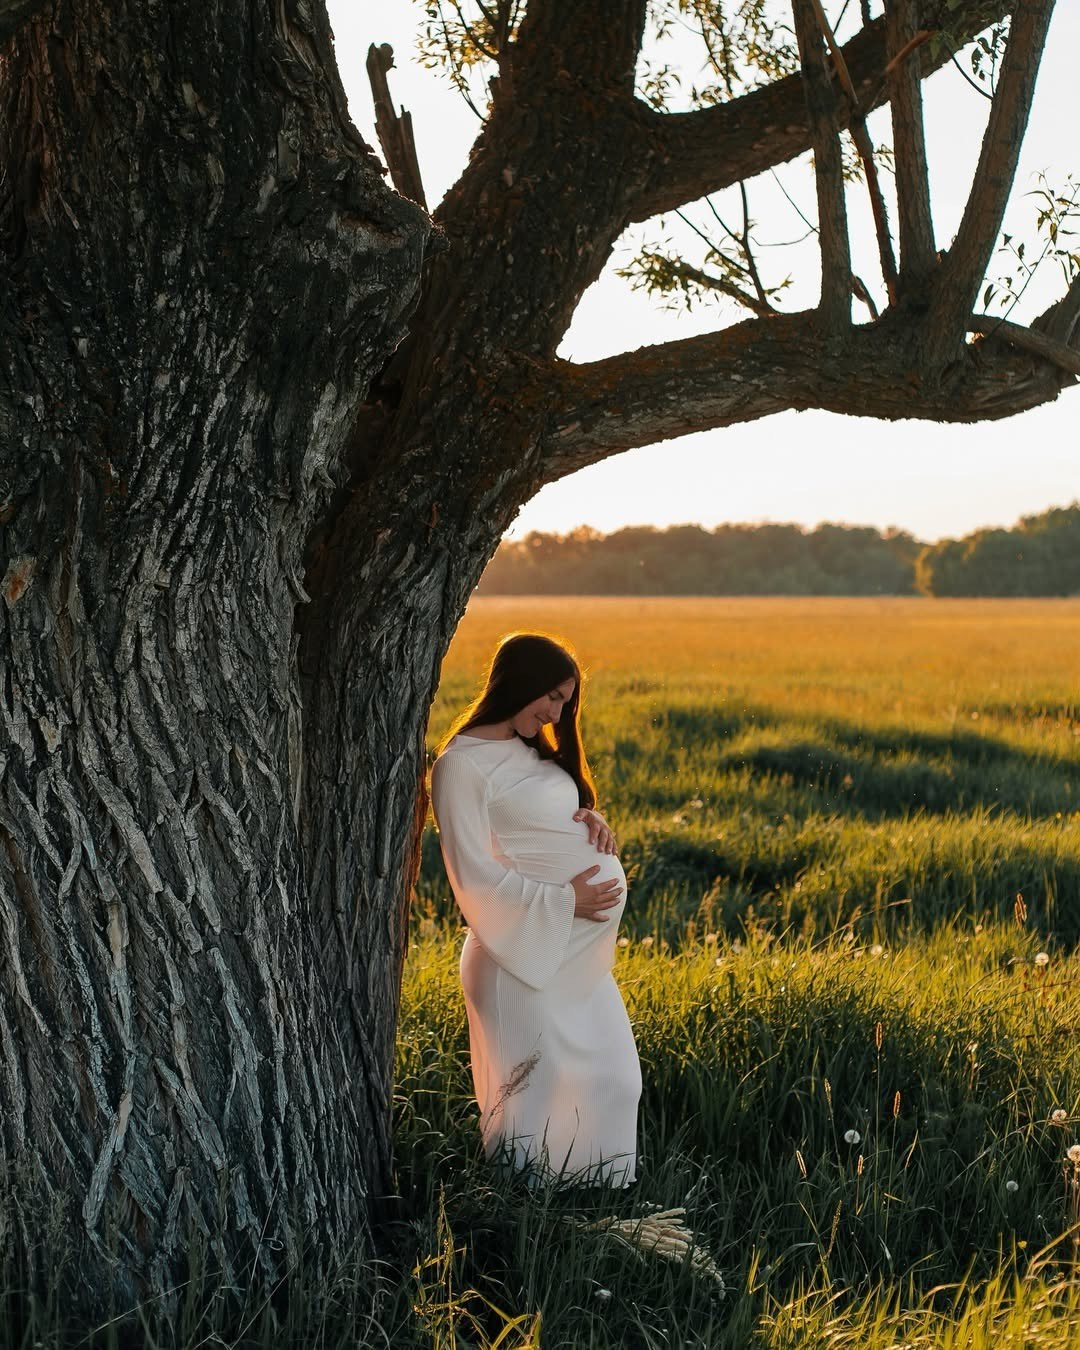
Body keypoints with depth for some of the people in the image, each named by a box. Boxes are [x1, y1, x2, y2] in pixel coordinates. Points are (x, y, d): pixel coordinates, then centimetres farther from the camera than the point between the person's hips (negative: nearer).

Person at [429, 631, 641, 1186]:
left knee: (610, 1081, 12)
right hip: (527, 951, -9)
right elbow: (476, 876, -15)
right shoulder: (463, 765, -13)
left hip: (581, 951, 9)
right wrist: (562, 900, -17)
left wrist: (591, 819, 0)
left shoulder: (534, 751, 12)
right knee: (538, 1086, 1)